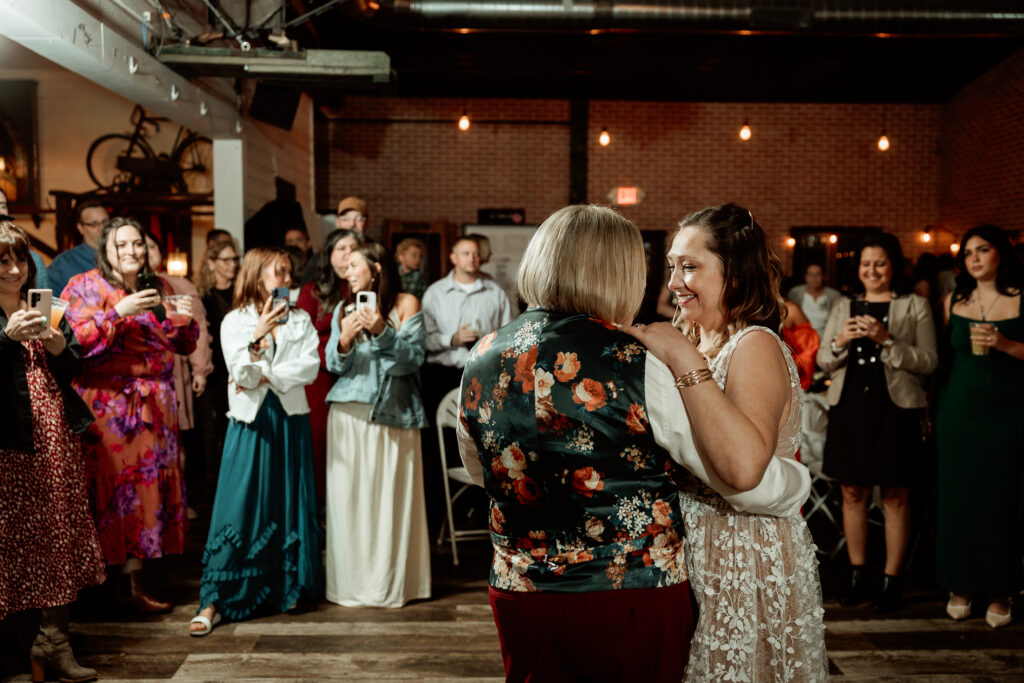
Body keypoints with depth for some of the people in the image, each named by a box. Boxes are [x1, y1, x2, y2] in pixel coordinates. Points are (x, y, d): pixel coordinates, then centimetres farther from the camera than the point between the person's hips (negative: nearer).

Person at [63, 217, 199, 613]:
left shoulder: (155, 290, 17)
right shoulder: (85, 286, 2)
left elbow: (185, 346, 18)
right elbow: (73, 341, -12)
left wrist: (184, 321, -2)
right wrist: (118, 313, -18)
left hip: (154, 408, 5)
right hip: (108, 408, -5)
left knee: (148, 488, 3)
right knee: (115, 488, -7)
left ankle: (131, 582, 12)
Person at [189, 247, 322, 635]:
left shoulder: (300, 320, 9)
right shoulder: (235, 322, 3)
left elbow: (310, 367, -3)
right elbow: (240, 373, -9)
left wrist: (266, 376, -11)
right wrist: (257, 337, -24)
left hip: (290, 419, 3)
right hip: (250, 421, -2)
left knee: (290, 505, 6)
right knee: (238, 507, -6)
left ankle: (287, 588, 20)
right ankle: (214, 601, -3)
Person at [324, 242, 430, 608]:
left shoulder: (406, 304, 3)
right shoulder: (343, 310, 13)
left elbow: (413, 359, -5)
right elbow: (333, 365, 7)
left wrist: (382, 332, -17)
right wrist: (344, 341, -12)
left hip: (392, 413, -3)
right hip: (348, 413, 3)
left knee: (390, 496, -2)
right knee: (350, 497, 0)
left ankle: (390, 582, 10)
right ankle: (351, 581, 11)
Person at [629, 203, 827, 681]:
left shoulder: (755, 346, -17)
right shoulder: (697, 342, 8)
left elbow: (745, 467, -35)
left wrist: (685, 362, -31)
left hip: (746, 567, -7)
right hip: (690, 556, 8)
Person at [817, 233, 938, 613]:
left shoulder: (915, 306, 4)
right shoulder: (843, 307, 13)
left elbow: (928, 362, -5)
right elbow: (823, 362, 10)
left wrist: (887, 340, -16)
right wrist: (840, 342, -10)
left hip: (894, 409, -3)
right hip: (849, 407, 3)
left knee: (895, 497, 3)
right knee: (853, 493, 7)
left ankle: (892, 580, 13)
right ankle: (857, 575, 19)